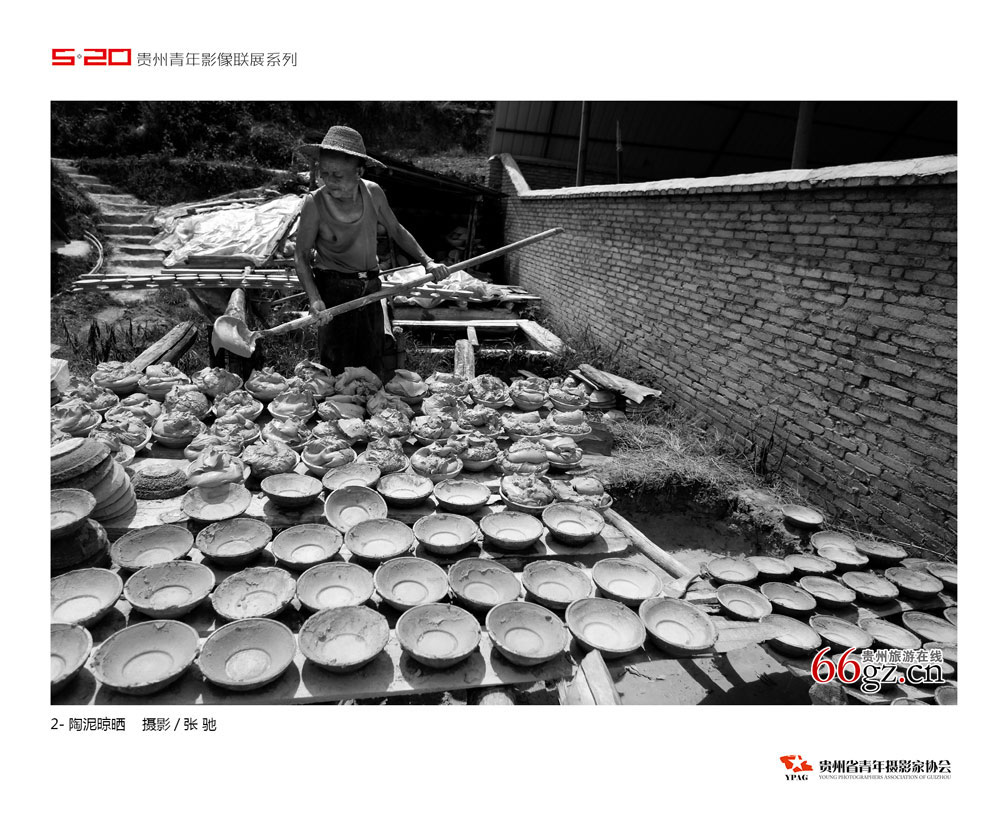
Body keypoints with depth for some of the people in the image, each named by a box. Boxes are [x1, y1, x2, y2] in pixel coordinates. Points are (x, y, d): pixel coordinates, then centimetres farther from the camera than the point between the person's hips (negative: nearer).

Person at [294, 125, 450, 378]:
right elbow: (301, 255, -9)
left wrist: (427, 261, 2)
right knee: (338, 365, -1)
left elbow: (396, 230, 9)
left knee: (373, 361, 17)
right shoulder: (314, 203, -17)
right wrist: (314, 298, -22)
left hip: (371, 287, 4)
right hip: (334, 289, -4)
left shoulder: (373, 193, -7)